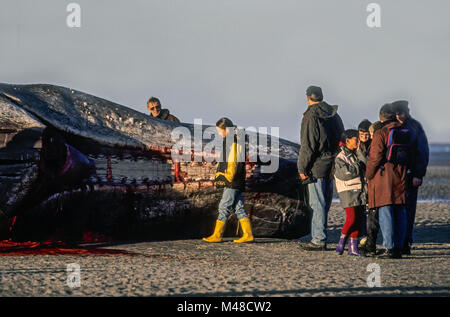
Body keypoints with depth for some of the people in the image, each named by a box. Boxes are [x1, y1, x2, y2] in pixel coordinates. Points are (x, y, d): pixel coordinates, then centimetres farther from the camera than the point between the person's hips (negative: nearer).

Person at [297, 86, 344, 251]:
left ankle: (319, 239, -8)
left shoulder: (311, 116, -11)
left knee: (316, 204, -6)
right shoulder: (334, 115, 12)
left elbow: (308, 145, -15)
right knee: (324, 203, 12)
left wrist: (303, 168, -11)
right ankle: (320, 238, 15)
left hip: (316, 168, -8)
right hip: (331, 166, 8)